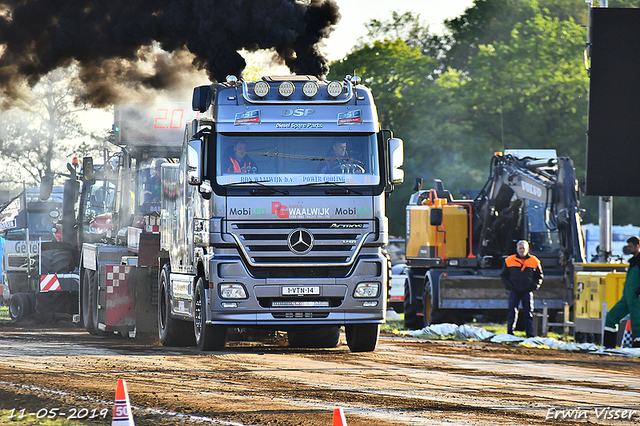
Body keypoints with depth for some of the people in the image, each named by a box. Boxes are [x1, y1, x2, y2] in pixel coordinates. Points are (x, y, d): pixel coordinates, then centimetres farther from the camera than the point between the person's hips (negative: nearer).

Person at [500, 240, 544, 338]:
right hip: (514, 291, 0)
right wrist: (509, 285, -2)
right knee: (512, 312, -4)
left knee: (529, 313, 0)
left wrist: (534, 285, -2)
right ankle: (510, 332, 3)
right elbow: (503, 275, 12)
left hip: (527, 292, 0)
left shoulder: (534, 261, 3)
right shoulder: (509, 261, 3)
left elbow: (540, 276, 13)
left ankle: (530, 334, 5)